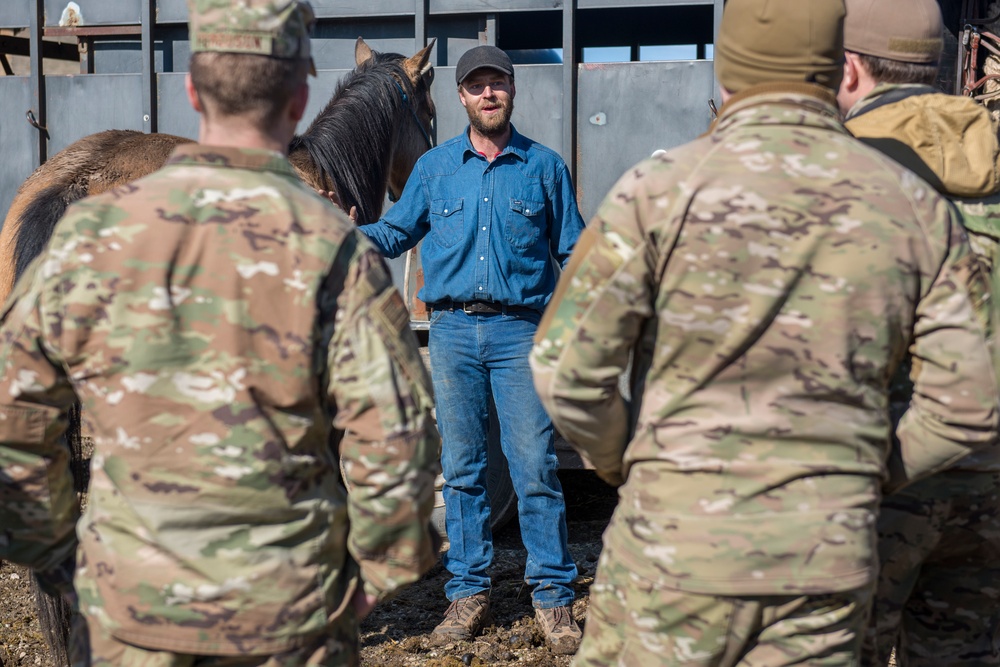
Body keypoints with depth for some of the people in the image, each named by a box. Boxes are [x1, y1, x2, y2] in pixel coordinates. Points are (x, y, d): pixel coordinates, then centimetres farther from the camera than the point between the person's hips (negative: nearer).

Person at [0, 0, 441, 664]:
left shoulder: (91, 234, -7)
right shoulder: (336, 253, -15)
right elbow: (393, 446, -14)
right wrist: (379, 572, 2)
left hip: (128, 607, 2)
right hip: (287, 610, -2)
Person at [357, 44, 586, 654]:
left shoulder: (545, 166, 7)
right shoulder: (434, 168, 11)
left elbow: (572, 254, 9)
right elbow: (396, 232, 15)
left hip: (521, 330, -2)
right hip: (452, 329, 2)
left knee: (535, 468, -4)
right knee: (461, 468, 7)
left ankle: (554, 597, 7)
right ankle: (469, 591, 19)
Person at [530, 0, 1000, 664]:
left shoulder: (661, 188, -10)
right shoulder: (915, 208, 0)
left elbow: (568, 367, -11)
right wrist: (866, 477, 14)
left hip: (677, 543, -2)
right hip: (828, 559, 3)